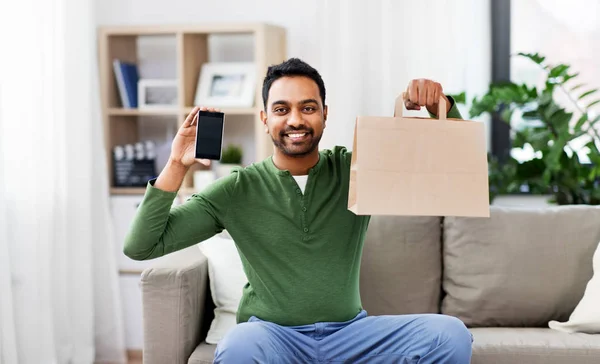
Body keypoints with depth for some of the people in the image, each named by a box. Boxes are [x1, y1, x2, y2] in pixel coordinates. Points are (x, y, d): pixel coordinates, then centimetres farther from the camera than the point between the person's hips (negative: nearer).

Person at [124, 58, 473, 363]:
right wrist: (177, 165, -12)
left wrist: (440, 105, -18)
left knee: (451, 335, -23)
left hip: (350, 330, 2)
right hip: (273, 333, -2)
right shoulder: (238, 189, 0)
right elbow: (141, 246, -3)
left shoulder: (356, 170, 3)